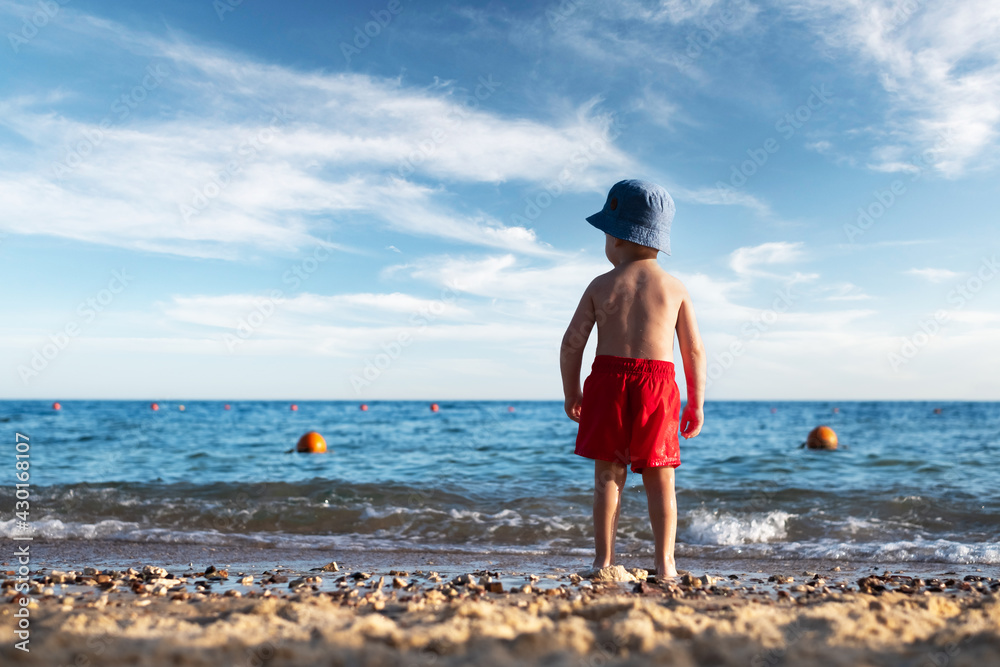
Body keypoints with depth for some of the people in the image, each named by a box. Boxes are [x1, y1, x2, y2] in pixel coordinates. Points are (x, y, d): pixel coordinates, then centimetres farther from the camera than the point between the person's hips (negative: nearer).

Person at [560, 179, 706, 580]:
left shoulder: (601, 285, 2)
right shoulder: (675, 287, 5)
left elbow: (572, 343, 0)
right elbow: (694, 350, 3)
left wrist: (571, 392, 12)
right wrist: (696, 402, 11)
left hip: (608, 380, 0)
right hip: (657, 383, 1)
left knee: (609, 474, 7)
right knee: (659, 478, 9)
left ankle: (604, 559, 10)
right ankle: (664, 562, 11)